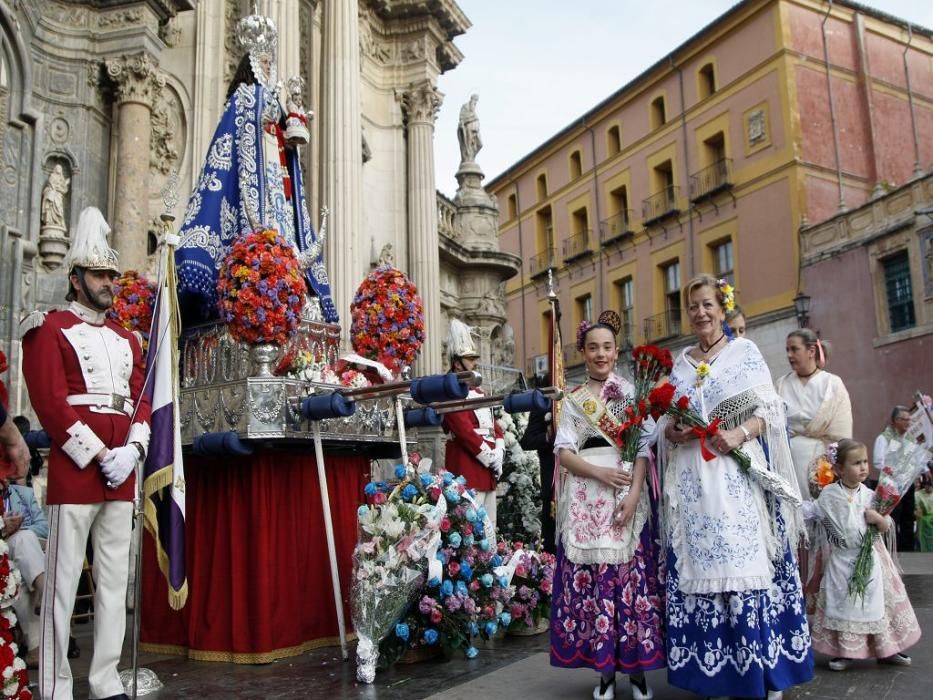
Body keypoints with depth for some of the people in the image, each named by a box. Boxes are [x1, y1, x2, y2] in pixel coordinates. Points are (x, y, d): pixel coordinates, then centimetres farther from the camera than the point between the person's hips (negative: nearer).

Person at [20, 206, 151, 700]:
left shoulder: (126, 339, 19)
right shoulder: (51, 330, 0)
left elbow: (142, 400, 13)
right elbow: (51, 403, -11)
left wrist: (131, 451, -4)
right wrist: (98, 456, -14)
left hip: (122, 473, 7)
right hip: (75, 472, -6)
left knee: (115, 580, 9)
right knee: (64, 582, -2)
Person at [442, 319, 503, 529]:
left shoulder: (479, 392, 20)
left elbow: (495, 427, 18)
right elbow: (465, 431, -18)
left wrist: (498, 455, 1)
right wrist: (490, 459, -13)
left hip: (487, 470, 10)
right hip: (467, 470, -10)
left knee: (489, 529, 13)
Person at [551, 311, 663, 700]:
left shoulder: (632, 392, 8)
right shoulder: (573, 400, 13)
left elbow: (643, 447, -1)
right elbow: (563, 451, 5)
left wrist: (634, 494, -14)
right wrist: (598, 472, -13)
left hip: (627, 496, -1)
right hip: (585, 500, 2)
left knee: (632, 577, -3)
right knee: (591, 578, -1)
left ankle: (636, 668, 8)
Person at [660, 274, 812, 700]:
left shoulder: (745, 351, 5)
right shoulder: (681, 362, 17)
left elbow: (768, 409, -2)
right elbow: (666, 419, 17)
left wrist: (739, 434, -18)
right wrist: (669, 431, -4)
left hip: (736, 473, -4)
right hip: (692, 479, 4)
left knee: (746, 562, -7)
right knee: (701, 565, 2)